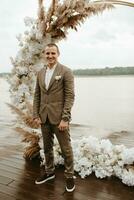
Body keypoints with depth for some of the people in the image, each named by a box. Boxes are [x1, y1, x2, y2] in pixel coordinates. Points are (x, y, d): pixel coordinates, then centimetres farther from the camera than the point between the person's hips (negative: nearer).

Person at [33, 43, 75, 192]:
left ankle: (69, 176, 25)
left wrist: (65, 119, -16)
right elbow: (37, 95, 11)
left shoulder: (66, 72, -6)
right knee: (47, 147, 18)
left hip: (59, 117, -5)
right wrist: (36, 115, 3)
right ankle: (49, 172, 38)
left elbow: (70, 96, -11)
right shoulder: (40, 73, 10)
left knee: (66, 149, 5)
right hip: (44, 117, 5)